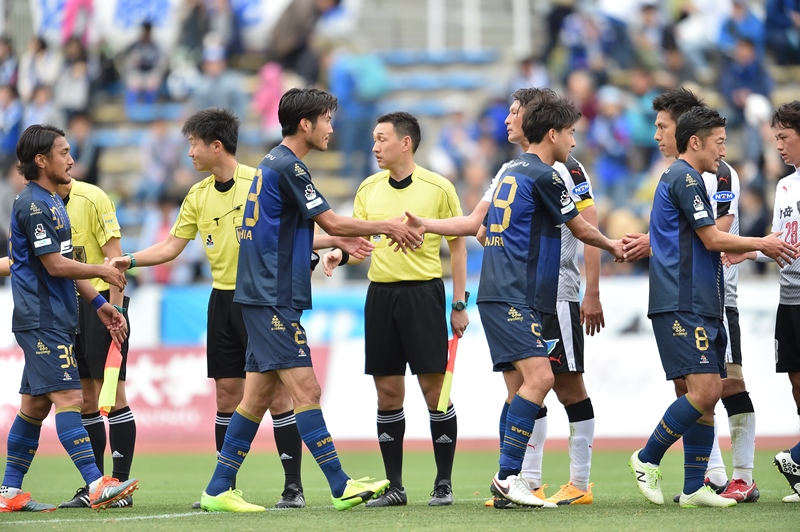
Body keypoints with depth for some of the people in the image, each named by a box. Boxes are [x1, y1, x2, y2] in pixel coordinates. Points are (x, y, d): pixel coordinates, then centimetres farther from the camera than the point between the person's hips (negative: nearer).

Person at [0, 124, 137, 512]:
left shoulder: (52, 202, 18)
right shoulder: (33, 205, -14)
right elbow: (55, 265, -17)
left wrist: (99, 304, 19)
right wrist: (101, 272, -4)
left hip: (54, 318, 10)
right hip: (41, 320, -10)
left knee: (35, 404, 10)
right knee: (68, 397, -15)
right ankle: (96, 485, -23)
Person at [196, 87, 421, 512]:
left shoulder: (273, 165, 18)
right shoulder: (287, 166, -12)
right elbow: (331, 222, -11)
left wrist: (341, 242, 23)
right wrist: (386, 227, 0)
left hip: (264, 297, 10)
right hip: (273, 298, -10)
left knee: (259, 394, 9)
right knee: (305, 389, -11)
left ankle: (218, 490, 9)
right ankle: (340, 486, -13)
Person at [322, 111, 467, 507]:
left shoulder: (438, 188, -3)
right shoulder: (369, 188, 9)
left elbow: (457, 245, 1)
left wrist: (460, 303, -3)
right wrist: (340, 254, -10)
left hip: (423, 292, -4)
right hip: (380, 293, 4)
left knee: (434, 389, -5)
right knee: (387, 393, 4)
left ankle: (444, 484, 3)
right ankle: (394, 486, 10)